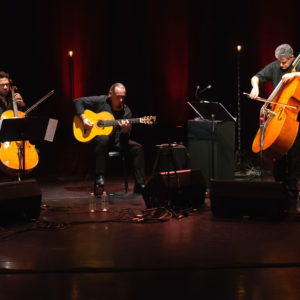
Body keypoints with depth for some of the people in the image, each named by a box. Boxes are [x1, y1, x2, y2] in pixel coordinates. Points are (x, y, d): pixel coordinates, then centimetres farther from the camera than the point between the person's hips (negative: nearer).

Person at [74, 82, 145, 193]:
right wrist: (84, 119, -15)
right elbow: (78, 101, -4)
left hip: (116, 140, 4)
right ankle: (99, 177, -34)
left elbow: (125, 137, -1)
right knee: (104, 139, -40)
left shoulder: (126, 111, 1)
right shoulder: (101, 101, -6)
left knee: (137, 148, -17)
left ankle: (140, 185, -16)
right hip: (97, 135, -4)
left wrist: (125, 129, -25)